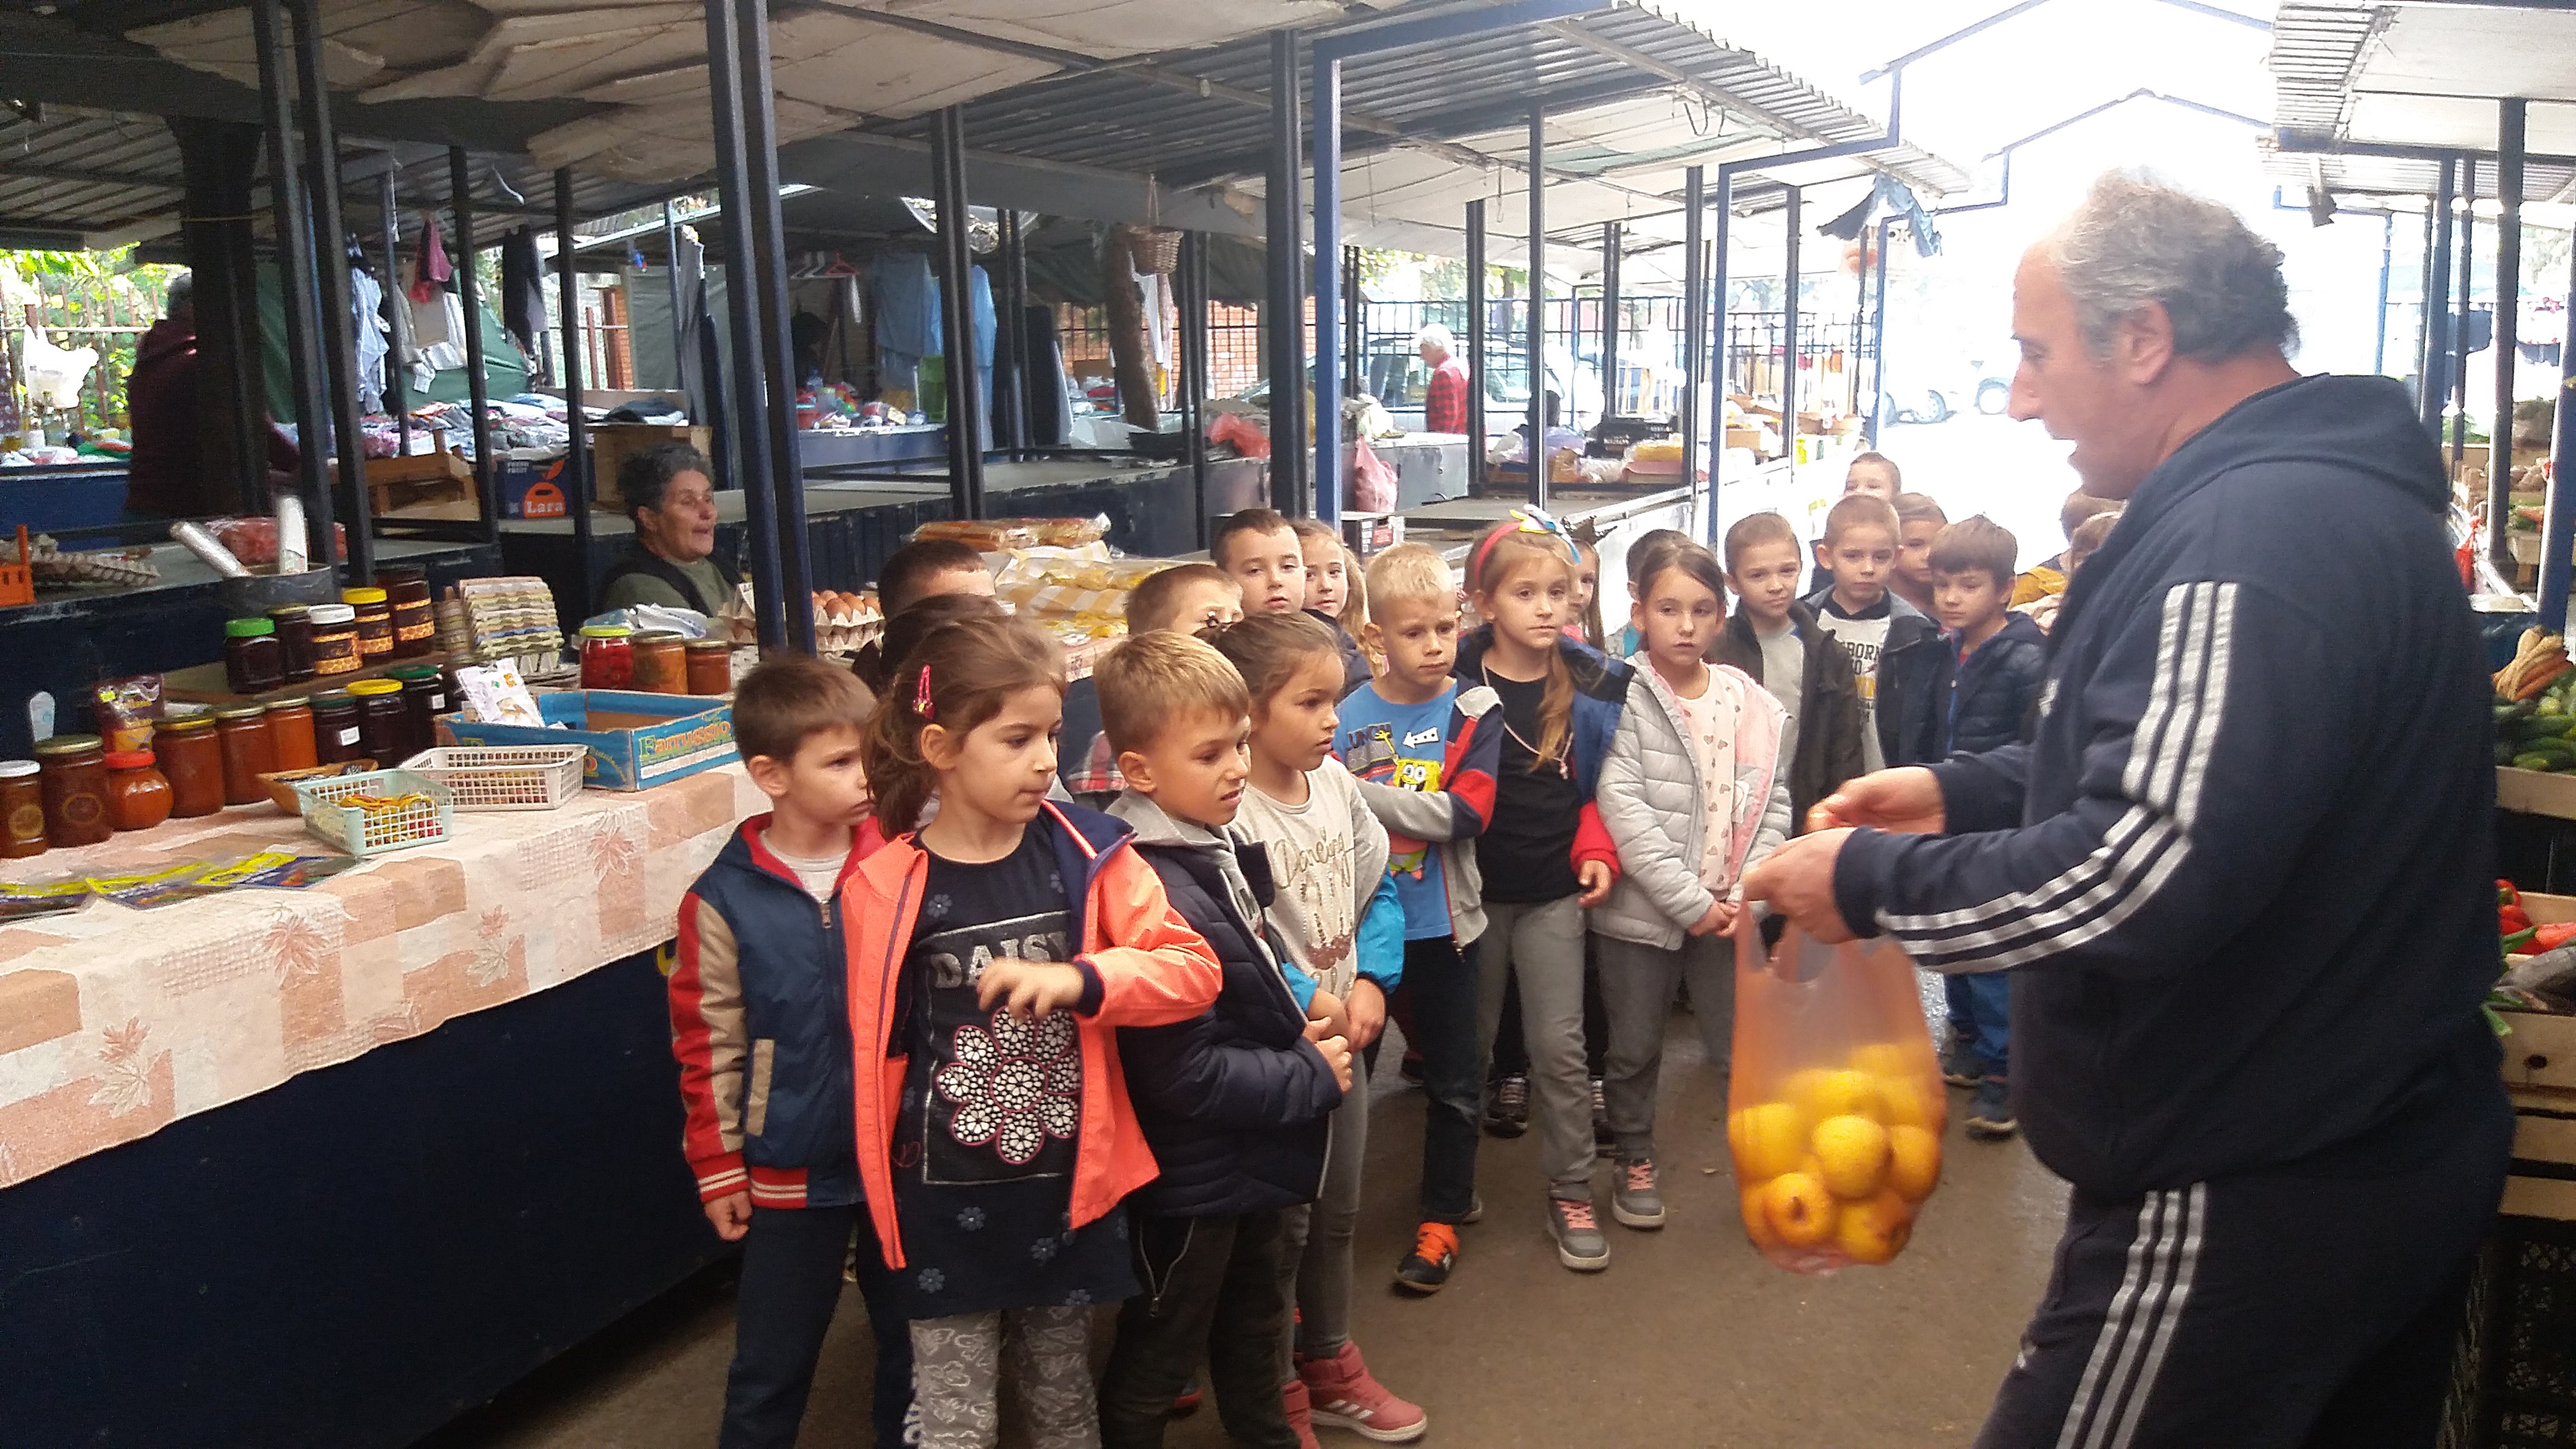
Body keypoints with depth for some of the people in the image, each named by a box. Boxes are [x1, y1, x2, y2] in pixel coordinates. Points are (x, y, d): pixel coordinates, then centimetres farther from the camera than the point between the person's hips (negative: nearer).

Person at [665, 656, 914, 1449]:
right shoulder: (725, 900, -10)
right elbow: (707, 1043, -4)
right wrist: (717, 1167, -1)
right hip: (789, 1170, -1)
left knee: (913, 1342, 18)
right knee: (771, 1365, 15)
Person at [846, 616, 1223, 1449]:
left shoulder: (1086, 856, -7)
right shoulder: (884, 890, -11)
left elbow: (1194, 967, -13)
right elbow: (874, 1049, -1)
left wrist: (1080, 978, -29)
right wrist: (882, 1198, 5)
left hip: (1066, 1188, 2)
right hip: (945, 1204, -1)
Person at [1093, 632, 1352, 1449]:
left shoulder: (1213, 848, 0)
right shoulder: (1156, 897, -30)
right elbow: (1185, 1077, -29)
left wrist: (1297, 1032, 0)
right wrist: (1311, 1077, -18)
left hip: (1250, 1162, 9)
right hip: (1190, 1182, -9)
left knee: (1254, 1328, 29)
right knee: (1157, 1364, 13)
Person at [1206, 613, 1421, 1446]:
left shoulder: (1337, 782, -1)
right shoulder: (1228, 812, -22)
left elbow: (1378, 889, 7)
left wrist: (1370, 983, -5)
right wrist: (1304, 1005, -21)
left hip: (1345, 1032, 7)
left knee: (1336, 1215, 21)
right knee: (1280, 1226, 8)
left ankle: (1328, 1367, 41)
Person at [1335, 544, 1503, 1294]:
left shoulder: (1474, 713, -6)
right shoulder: (1346, 719, -7)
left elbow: (1465, 812, -18)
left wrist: (1362, 794, -23)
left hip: (1442, 925, 0)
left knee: (1453, 1079, 12)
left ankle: (1443, 1217, 31)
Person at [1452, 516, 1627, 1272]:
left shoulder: (1594, 685, -2)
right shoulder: (1454, 679, -9)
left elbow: (1605, 782, 7)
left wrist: (1597, 851, -5)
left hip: (1555, 893, 1)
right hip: (1474, 889, -1)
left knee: (1559, 1046, 2)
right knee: (1467, 1041, 14)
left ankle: (1571, 1193, 18)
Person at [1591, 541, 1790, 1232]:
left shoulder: (1755, 706, 2)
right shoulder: (1625, 698, -11)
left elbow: (1772, 805, 5)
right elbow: (1623, 810, -17)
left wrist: (1746, 895, -7)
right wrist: (1690, 901, -17)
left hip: (1728, 909, 3)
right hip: (1645, 907, -2)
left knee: (1742, 1047, 11)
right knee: (1635, 1048, 13)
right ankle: (1633, 1158, 34)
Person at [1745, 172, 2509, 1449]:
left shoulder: (2255, 535, -25)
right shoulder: (2339, 494, 10)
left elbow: (2140, 877, -32)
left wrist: (1871, 880, -18)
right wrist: (1962, 792, 9)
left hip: (2252, 1201, -10)